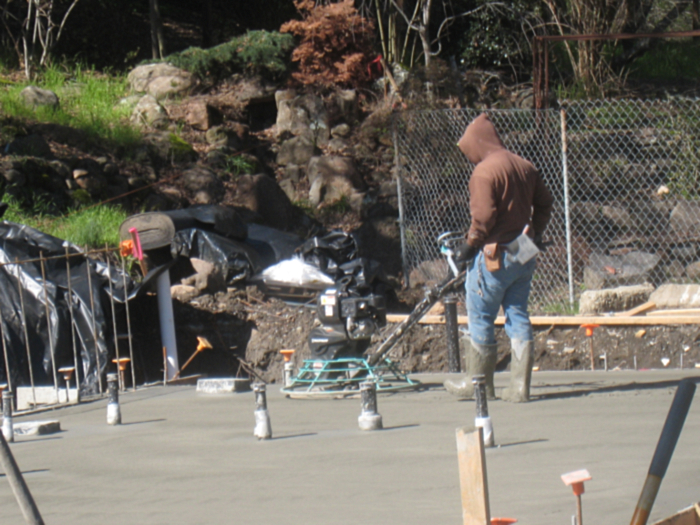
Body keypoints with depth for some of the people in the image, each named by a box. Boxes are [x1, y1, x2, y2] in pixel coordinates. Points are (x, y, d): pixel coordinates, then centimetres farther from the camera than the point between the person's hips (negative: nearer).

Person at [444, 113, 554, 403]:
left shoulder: (484, 172, -15)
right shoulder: (526, 167, 8)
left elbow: (484, 216, -20)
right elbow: (544, 203, 15)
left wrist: (470, 245, -7)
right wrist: (535, 234, 25)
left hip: (495, 255, -7)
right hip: (524, 255, 7)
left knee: (480, 319, 5)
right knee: (518, 317, 9)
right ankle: (519, 386, 7)